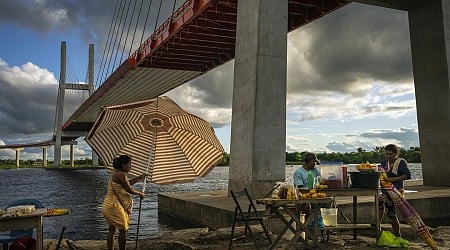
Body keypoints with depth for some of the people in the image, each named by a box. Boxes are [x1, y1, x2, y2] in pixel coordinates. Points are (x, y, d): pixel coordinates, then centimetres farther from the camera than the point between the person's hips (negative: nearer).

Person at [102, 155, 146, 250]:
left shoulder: (116, 173, 12)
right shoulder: (122, 175, -18)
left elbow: (127, 183, 24)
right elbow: (129, 190, -15)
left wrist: (139, 178, 23)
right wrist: (140, 193, 0)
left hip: (108, 205, 10)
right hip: (115, 206, -10)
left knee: (111, 230, 15)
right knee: (123, 230, 1)